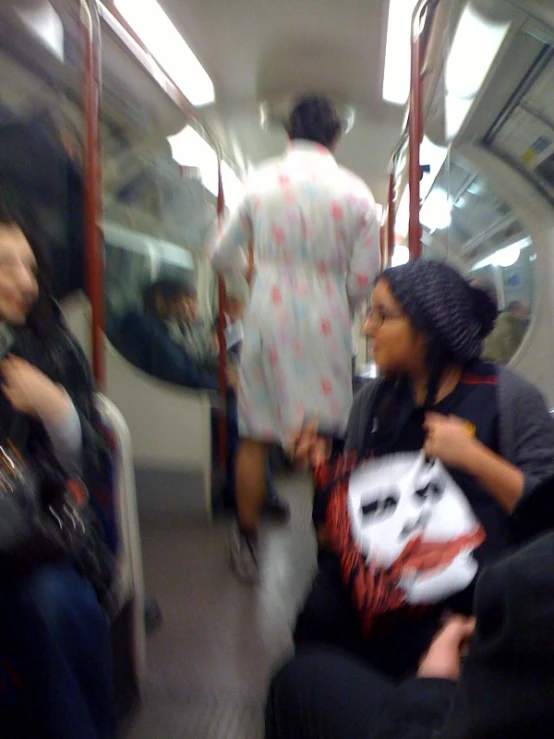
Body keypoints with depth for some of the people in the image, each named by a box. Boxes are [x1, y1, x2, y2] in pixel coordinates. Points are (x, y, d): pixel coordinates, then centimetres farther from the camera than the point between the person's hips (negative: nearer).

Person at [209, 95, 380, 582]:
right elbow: (364, 278, -2)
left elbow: (223, 257, 8)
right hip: (326, 326, 0)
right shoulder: (356, 193, 0)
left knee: (256, 436, 11)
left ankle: (247, 545, 24)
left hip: (268, 321, 1)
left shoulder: (260, 182, 3)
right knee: (326, 436, 8)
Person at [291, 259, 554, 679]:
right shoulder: (373, 400, 12)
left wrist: (476, 458, -18)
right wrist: (324, 466, -1)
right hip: (373, 574, 4)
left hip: (463, 587, -3)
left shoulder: (510, 398, -3)